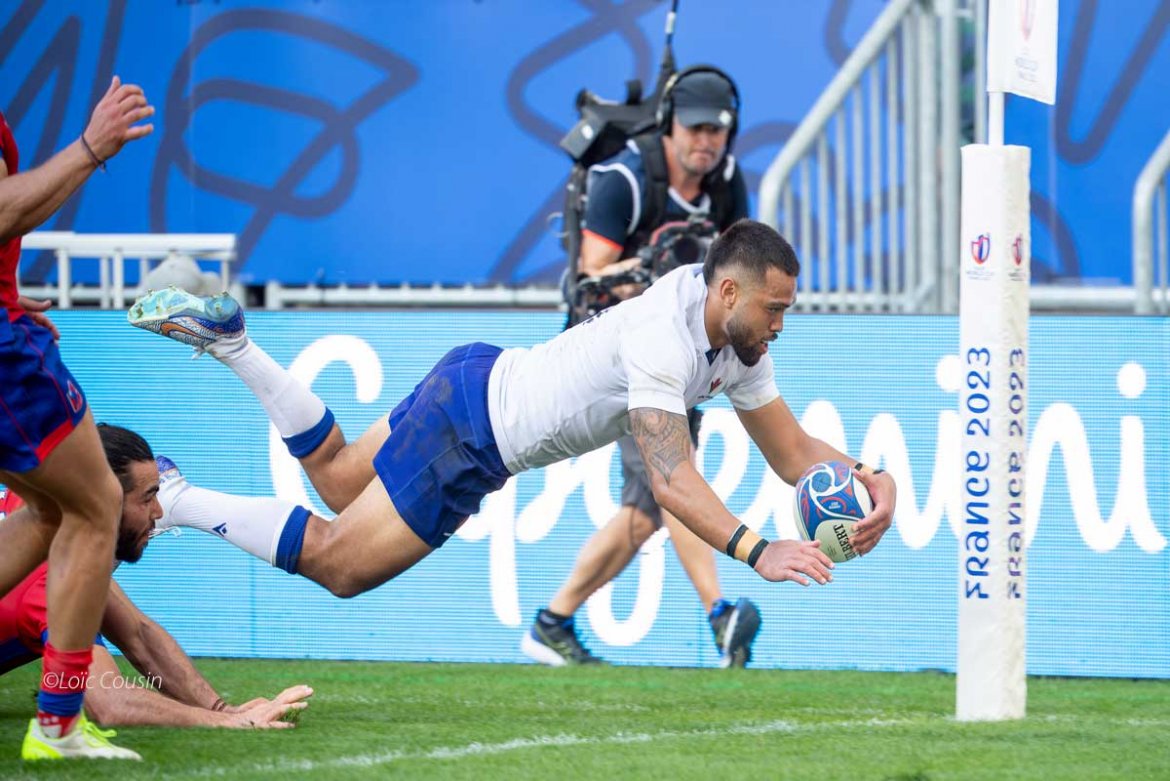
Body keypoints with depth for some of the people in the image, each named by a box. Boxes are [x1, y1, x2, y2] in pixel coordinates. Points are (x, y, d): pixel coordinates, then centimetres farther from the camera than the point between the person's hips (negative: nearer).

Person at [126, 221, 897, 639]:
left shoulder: (737, 338, -3)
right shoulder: (663, 338, -32)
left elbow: (794, 452, 2)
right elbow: (670, 478, -39)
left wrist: (872, 477, -16)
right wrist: (758, 553, -47)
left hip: (481, 382, 9)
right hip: (465, 432, -9)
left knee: (339, 481, 25)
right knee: (336, 564, -4)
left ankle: (223, 335, 26)